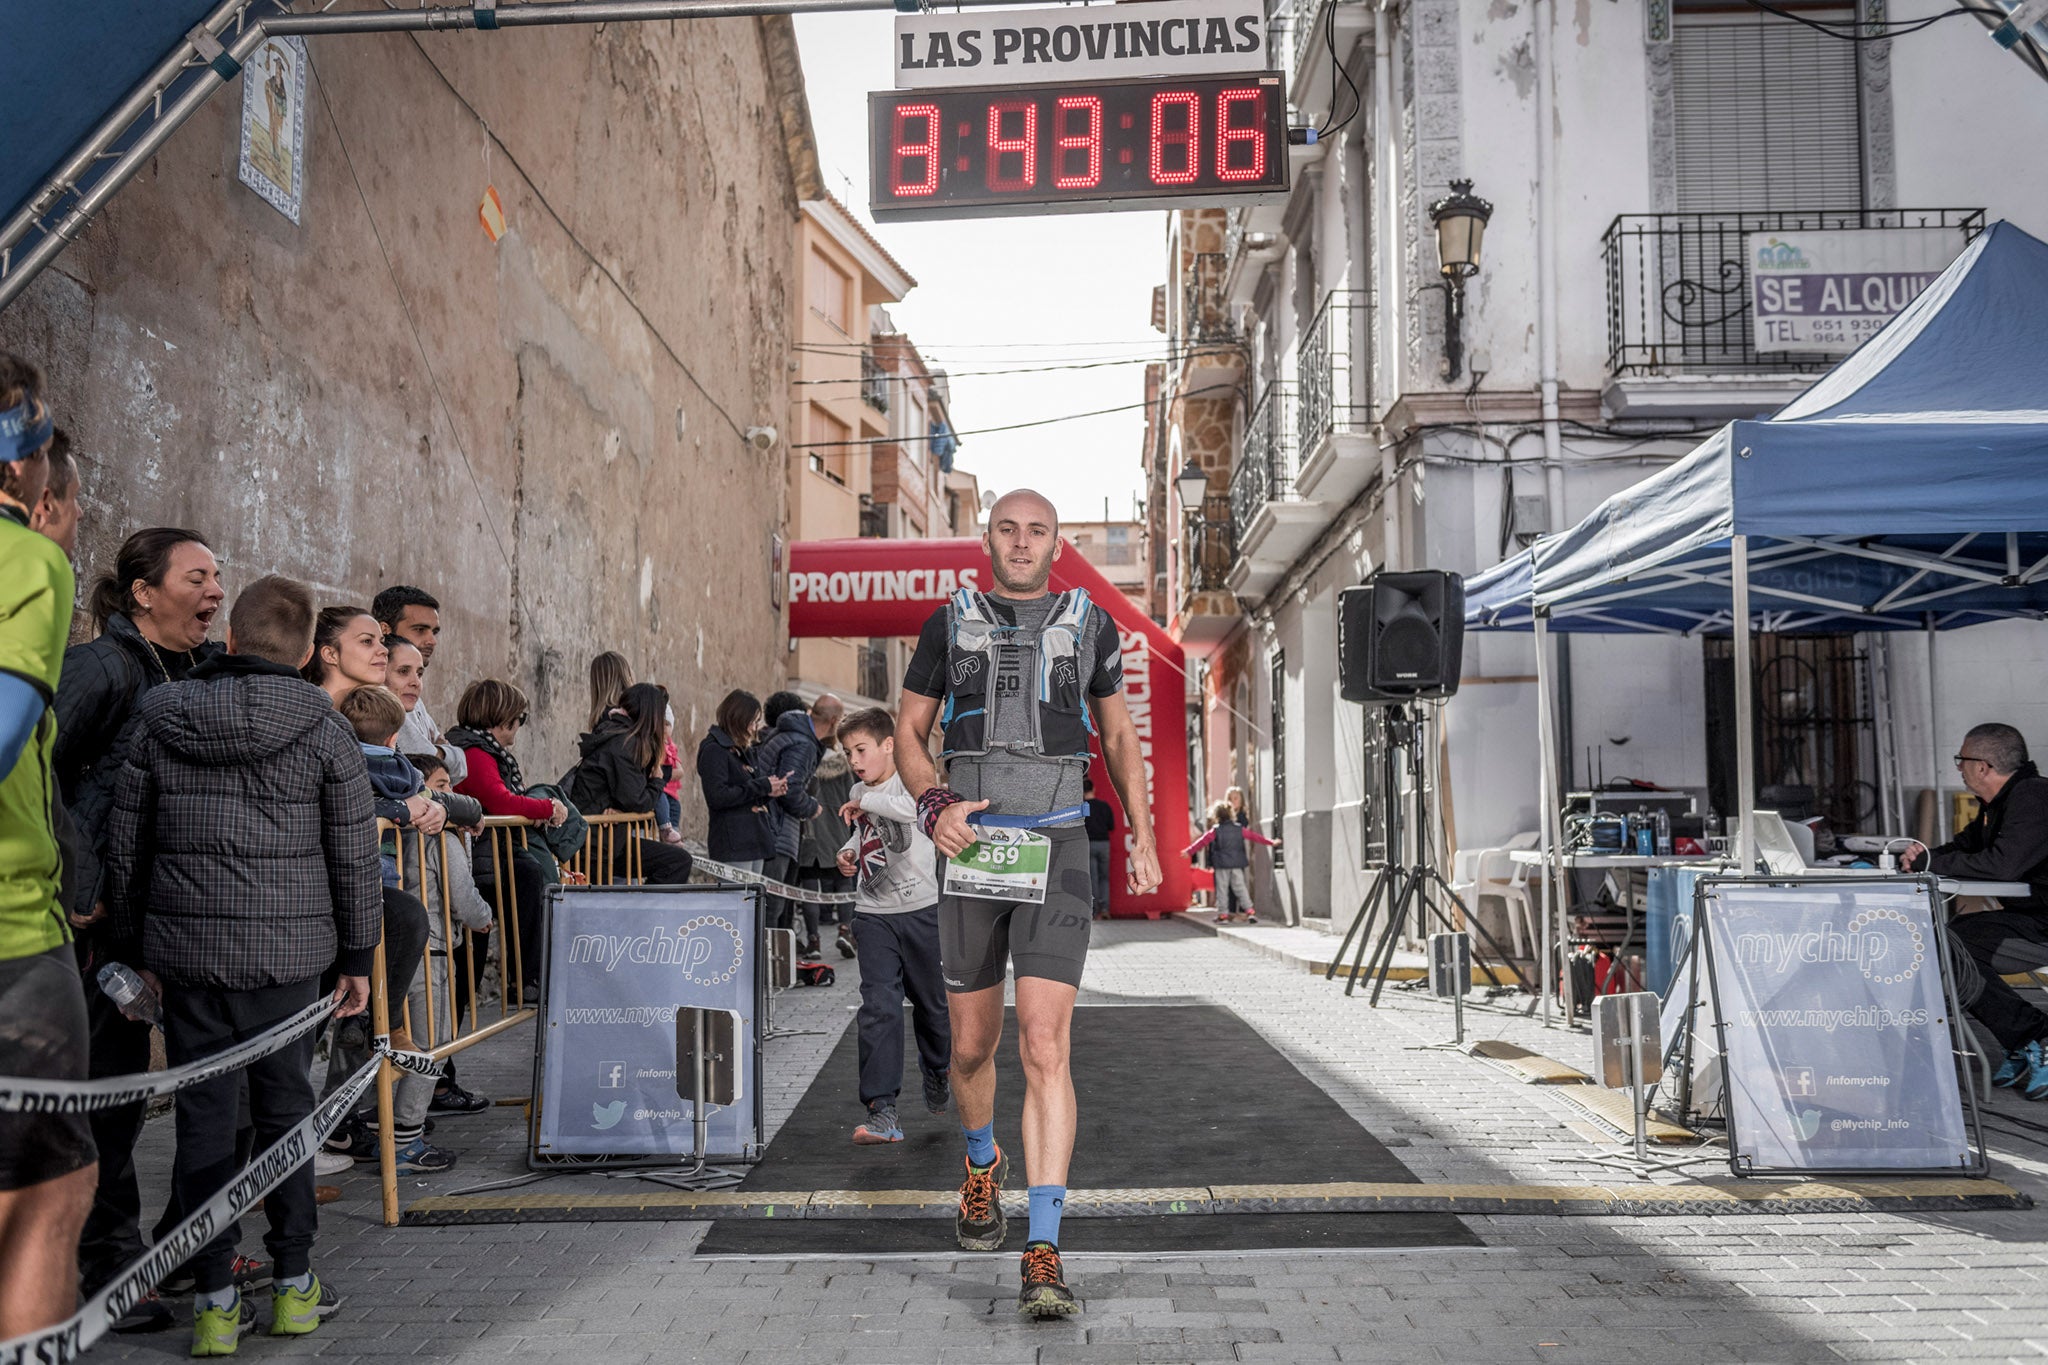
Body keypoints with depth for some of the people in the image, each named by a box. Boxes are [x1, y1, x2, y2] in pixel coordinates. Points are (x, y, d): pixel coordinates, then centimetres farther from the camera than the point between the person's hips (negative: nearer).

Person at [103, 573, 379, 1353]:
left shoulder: (159, 722, 1)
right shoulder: (323, 727, -5)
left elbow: (125, 844, 6)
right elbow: (354, 852, -3)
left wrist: (132, 943, 17)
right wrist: (357, 956, 7)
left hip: (185, 948, 2)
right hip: (287, 951, -1)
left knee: (202, 1118, 8)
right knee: (284, 1110, 10)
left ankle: (214, 1302, 13)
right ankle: (294, 1287, 19)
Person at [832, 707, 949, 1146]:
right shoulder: (858, 795, 9)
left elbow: (912, 808, -33)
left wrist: (863, 802, -24)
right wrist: (849, 853, 7)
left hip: (921, 908, -3)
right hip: (873, 915, 3)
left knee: (932, 1002, 13)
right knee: (878, 1007, -9)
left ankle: (937, 1070, 42)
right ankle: (881, 1109, -9)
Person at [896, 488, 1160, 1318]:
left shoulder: (1089, 625, 7)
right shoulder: (949, 625, 7)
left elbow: (1118, 733, 18)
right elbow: (909, 733, 10)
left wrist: (1143, 839, 14)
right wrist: (934, 805, -10)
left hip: (1057, 852, -1)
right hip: (972, 849, 2)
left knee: (1045, 1048, -13)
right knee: (972, 1046, 13)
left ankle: (1042, 1258, -11)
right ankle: (982, 1165, 45)